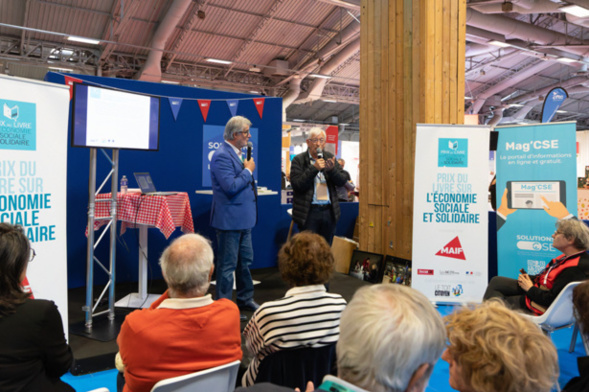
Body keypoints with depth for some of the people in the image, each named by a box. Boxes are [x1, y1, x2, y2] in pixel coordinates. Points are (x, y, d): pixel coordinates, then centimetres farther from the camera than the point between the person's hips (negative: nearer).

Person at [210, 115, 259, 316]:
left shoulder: (236, 153, 13)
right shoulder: (222, 156, -18)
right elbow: (231, 187, -26)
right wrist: (248, 170, -15)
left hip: (243, 218, 10)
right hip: (230, 219, -10)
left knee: (245, 261, 19)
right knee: (227, 265, 1)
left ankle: (245, 299, 33)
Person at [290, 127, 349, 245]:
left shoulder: (329, 157, 10)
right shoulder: (299, 160, -2)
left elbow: (342, 181, 6)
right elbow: (297, 185, -13)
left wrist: (332, 169, -14)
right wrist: (314, 168, -19)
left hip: (329, 211, 4)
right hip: (309, 212, -4)